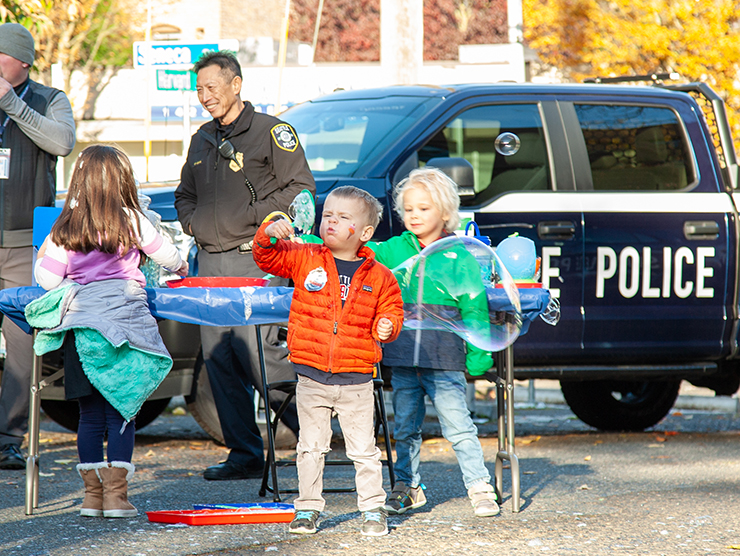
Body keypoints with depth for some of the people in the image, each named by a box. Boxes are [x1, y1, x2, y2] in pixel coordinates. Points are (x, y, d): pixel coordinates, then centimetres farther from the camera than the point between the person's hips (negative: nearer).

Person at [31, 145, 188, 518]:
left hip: (79, 322, 2)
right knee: (121, 413, 2)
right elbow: (164, 254, 15)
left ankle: (93, 495, 10)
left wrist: (43, 255, 25)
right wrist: (180, 268, 37)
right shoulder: (131, 221, 0)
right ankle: (116, 495, -1)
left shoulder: (65, 229, 4)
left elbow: (47, 280, 3)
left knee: (89, 414, 9)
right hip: (123, 317, -2)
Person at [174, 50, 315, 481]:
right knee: (218, 358, 2)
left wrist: (254, 216, -12)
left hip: (254, 259, -7)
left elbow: (300, 187, -7)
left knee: (255, 352, -16)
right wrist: (191, 221, 10)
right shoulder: (202, 140, 20)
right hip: (210, 261, 7)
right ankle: (244, 454, 7)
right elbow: (185, 195, 31)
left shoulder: (270, 132, -2)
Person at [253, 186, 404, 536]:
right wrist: (269, 235, -18)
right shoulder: (304, 259, 1)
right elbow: (268, 258, 0)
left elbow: (392, 310, 9)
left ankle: (373, 509, 15)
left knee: (363, 449, 4)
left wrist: (387, 326, -12)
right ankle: (308, 508, 18)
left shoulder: (379, 277, 0)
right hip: (312, 377, 1)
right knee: (310, 447, 8)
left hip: (356, 381, -1)